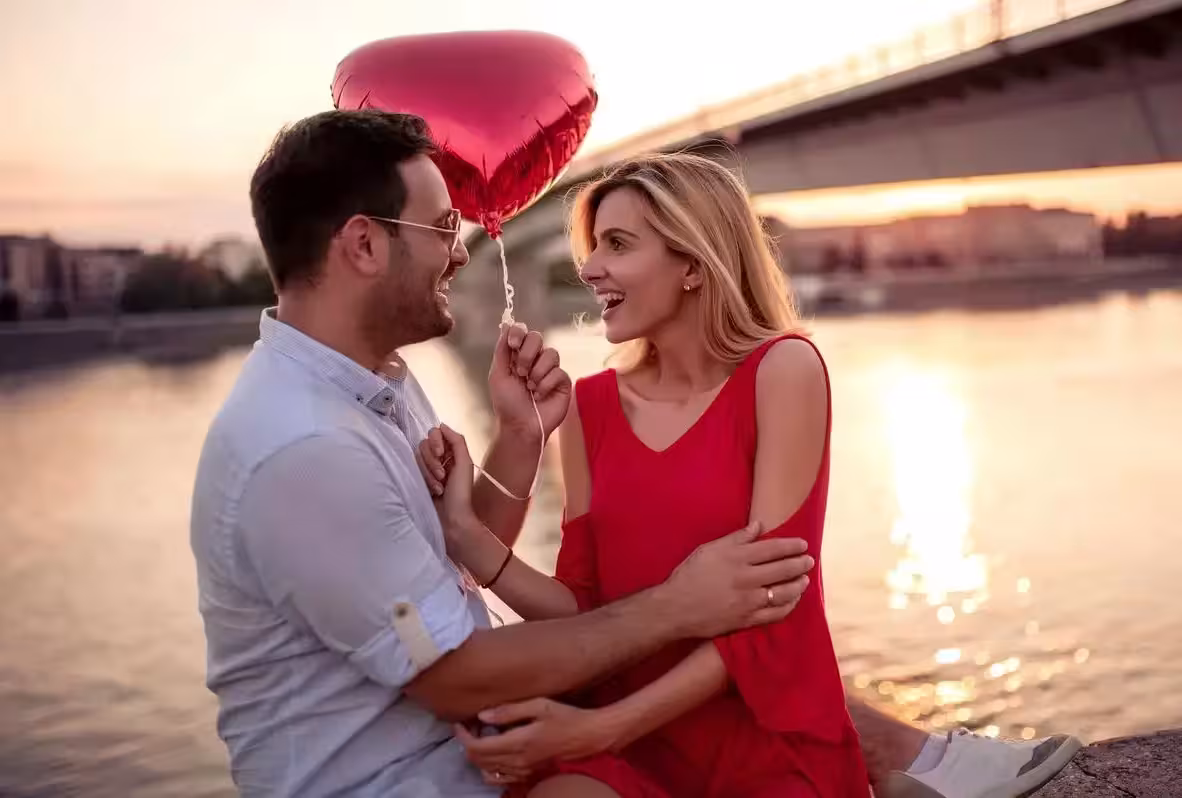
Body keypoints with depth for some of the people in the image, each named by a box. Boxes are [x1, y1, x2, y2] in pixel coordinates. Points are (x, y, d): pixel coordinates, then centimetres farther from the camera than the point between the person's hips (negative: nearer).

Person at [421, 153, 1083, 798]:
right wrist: (465, 533, -12)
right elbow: (584, 607, 3)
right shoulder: (591, 406, 4)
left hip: (772, 743, -5)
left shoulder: (783, 369, -9)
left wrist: (602, 727, -19)